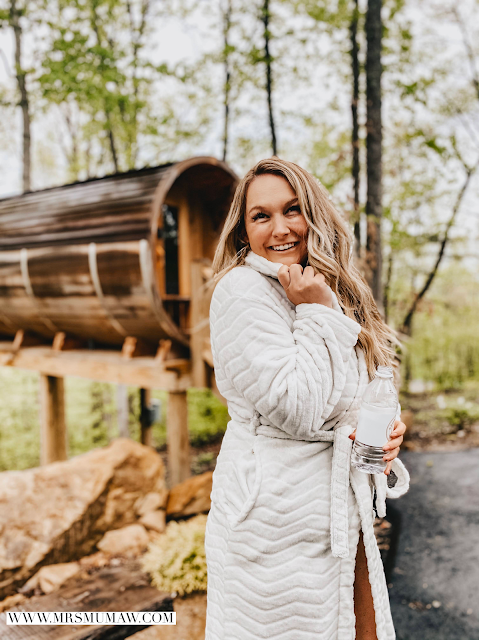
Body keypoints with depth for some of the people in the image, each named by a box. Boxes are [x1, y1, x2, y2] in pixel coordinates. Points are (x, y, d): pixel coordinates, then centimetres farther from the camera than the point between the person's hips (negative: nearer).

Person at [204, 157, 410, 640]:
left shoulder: (327, 291, 10)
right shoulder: (242, 289, -15)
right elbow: (295, 410, -22)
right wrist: (316, 312, -17)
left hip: (345, 508, 8)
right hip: (277, 515, -7)